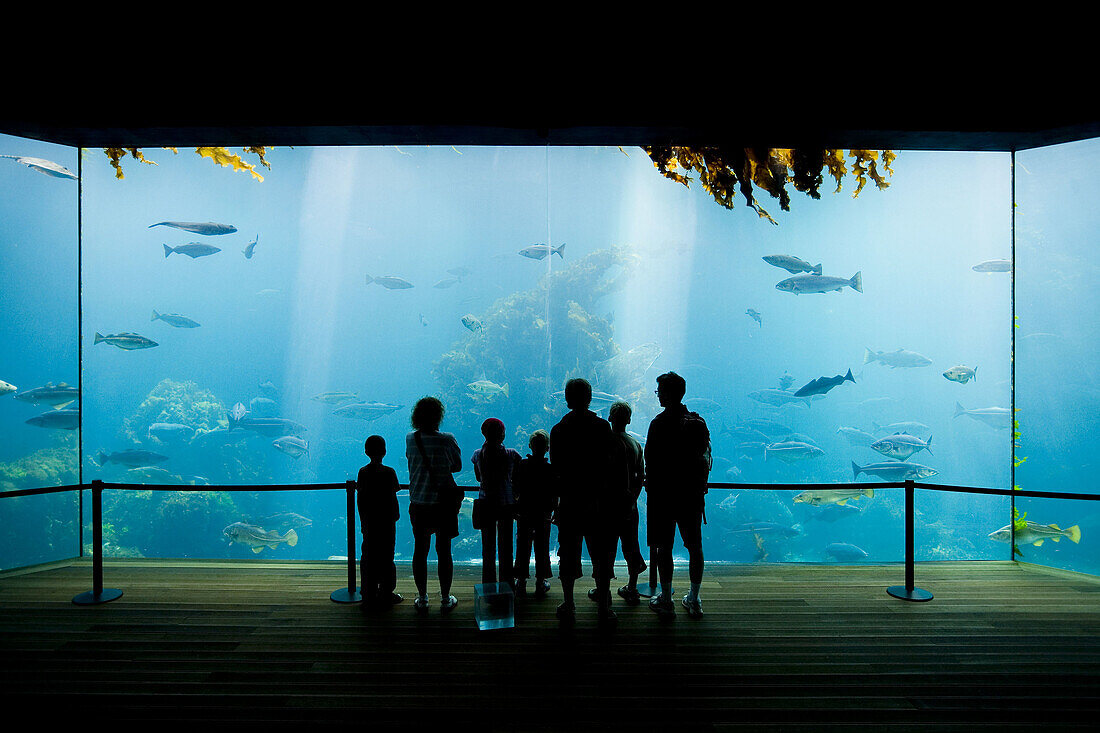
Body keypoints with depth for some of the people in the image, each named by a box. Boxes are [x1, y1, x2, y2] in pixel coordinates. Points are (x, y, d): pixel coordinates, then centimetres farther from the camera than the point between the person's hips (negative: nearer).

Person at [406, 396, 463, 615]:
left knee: (420, 550, 13)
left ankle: (422, 599, 22)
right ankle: (446, 599, 17)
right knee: (444, 551, 8)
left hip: (418, 503, 3)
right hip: (443, 503, -3)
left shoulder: (410, 439, -4)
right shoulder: (447, 439, -13)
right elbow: (457, 466, -1)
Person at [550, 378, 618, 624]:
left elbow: (556, 468, -1)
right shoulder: (602, 426, -6)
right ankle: (604, 608, 11)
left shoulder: (558, 430, -2)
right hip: (599, 502, -1)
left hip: (569, 502, 1)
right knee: (601, 555, 8)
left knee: (568, 555, 12)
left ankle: (568, 607, 19)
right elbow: (607, 464, -6)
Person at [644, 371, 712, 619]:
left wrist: (651, 487, 0)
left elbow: (651, 460, -13)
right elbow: (705, 457, 9)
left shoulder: (660, 423, -13)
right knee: (695, 547, 11)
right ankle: (694, 601, 19)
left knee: (664, 547, 4)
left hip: (663, 493, -5)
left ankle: (666, 600, 10)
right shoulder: (699, 422, 4)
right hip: (693, 493, 5)